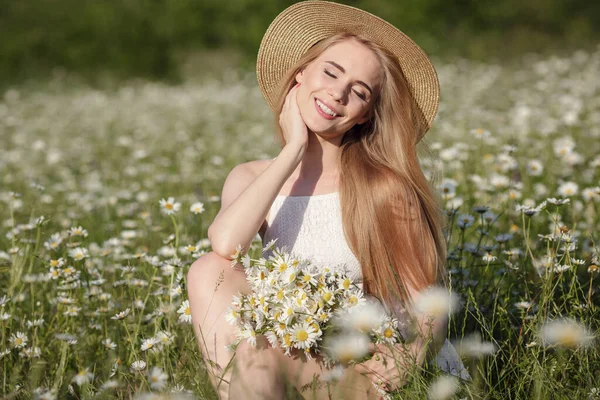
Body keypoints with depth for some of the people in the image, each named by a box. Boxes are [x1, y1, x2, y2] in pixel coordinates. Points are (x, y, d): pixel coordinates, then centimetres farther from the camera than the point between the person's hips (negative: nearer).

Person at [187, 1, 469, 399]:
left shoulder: (385, 187, -9)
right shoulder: (250, 179, 2)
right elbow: (225, 243, -21)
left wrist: (413, 353, -31)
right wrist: (294, 149, -13)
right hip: (302, 364, 4)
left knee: (254, 355, -32)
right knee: (211, 271, -21)